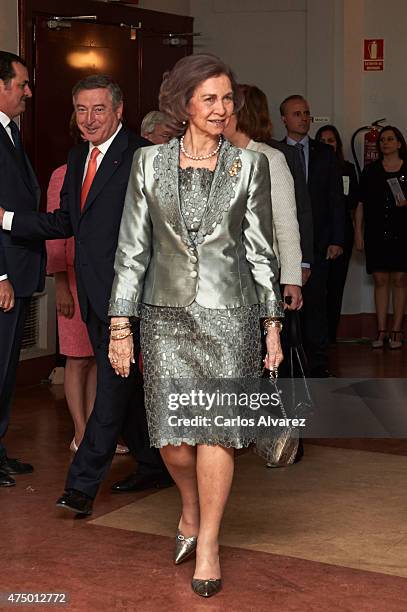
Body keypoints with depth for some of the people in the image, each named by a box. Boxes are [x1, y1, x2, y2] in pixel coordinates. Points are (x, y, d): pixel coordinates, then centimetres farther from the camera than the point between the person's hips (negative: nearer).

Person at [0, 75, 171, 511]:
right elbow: (64, 222, 17)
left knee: (113, 383, -5)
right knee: (122, 382, 16)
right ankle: (154, 466, 30)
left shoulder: (140, 155, -11)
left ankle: (83, 482, -2)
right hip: (93, 291, 9)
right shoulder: (78, 157, 15)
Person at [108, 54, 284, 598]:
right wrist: (120, 326, 1)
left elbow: (261, 250, 6)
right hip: (167, 314, 1)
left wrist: (273, 324, 4)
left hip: (229, 313, -1)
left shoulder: (249, 165, 3)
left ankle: (208, 542, 16)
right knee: (172, 437, -2)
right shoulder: (149, 163, 4)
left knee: (216, 430, -3)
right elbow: (133, 247, 5)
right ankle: (191, 508, 31)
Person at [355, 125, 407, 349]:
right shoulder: (371, 171, 10)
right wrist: (358, 232, 2)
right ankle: (381, 331, 5)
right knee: (380, 280, 1)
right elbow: (361, 204, 9)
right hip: (376, 232, 1)